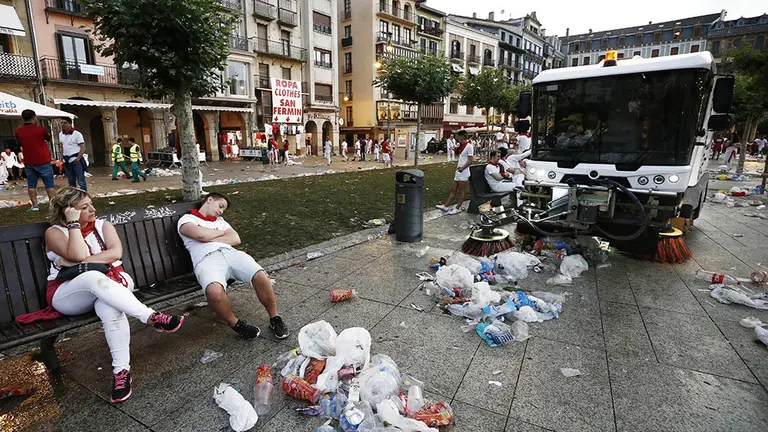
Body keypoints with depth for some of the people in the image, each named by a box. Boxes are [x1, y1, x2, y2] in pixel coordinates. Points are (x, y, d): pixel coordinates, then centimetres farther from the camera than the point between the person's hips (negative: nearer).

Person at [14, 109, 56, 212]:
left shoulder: (18, 131, 1)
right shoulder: (41, 129, -11)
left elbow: (19, 143, 15)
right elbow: (49, 139, 8)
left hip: (28, 162, 4)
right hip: (43, 161, -3)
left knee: (31, 185, 10)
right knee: (49, 184, 1)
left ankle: (34, 205, 10)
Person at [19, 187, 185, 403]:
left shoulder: (103, 225, 11)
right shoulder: (54, 232, 4)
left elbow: (116, 253, -6)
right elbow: (79, 255, -15)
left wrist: (74, 262, -9)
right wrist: (74, 224, -10)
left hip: (109, 283, 2)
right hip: (68, 294, -1)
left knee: (110, 307, -36)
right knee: (93, 278, -39)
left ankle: (121, 371, -36)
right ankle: (152, 318, -45)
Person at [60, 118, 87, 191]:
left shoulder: (77, 134, -7)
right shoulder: (60, 134, 12)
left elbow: (83, 148, -11)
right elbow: (62, 147, 22)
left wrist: (78, 158, -21)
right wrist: (62, 158, 13)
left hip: (76, 159, -6)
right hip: (66, 160, 7)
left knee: (81, 181, -7)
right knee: (71, 181, 12)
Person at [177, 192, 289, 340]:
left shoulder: (220, 221, 34)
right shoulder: (187, 219, 19)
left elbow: (236, 239, 16)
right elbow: (200, 234, -5)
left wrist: (211, 239, 5)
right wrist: (221, 233, 13)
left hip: (230, 253, 4)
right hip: (207, 259, -4)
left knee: (261, 276, -26)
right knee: (214, 291, -38)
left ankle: (274, 319, -6)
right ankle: (236, 324, -10)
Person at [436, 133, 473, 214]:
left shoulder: (469, 146, -13)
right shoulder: (462, 146, 14)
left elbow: (470, 161, -19)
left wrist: (462, 168, -28)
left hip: (464, 172, -9)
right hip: (458, 171, 9)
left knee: (461, 191, 1)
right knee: (453, 189, 12)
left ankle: (457, 208, 10)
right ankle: (446, 206, 16)